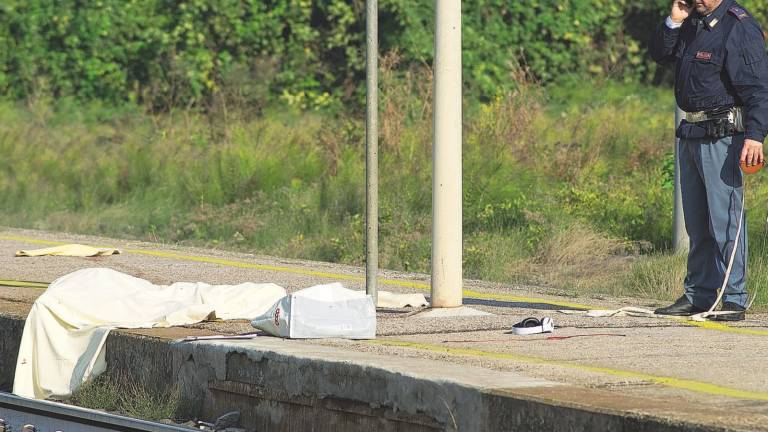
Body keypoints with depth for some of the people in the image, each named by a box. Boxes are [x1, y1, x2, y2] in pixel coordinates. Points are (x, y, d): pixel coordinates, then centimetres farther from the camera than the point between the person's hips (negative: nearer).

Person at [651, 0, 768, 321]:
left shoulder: (740, 27, -12)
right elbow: (660, 55, 19)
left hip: (722, 137, -9)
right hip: (691, 134, 9)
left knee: (725, 219, -10)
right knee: (696, 222, 13)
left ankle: (734, 300, -8)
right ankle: (698, 295, 20)